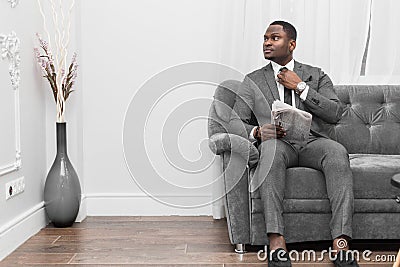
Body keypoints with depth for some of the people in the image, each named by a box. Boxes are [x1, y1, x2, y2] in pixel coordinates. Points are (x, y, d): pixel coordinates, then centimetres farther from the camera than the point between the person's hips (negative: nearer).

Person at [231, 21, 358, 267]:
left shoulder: (316, 76, 18)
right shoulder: (253, 80, 17)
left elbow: (335, 113, 3)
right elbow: (235, 122, 9)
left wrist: (300, 87, -2)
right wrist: (257, 131, -14)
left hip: (312, 142, 1)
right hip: (277, 144, -1)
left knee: (337, 152, -33)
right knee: (271, 147, -38)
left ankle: (341, 243, -39)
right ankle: (277, 243, -45)